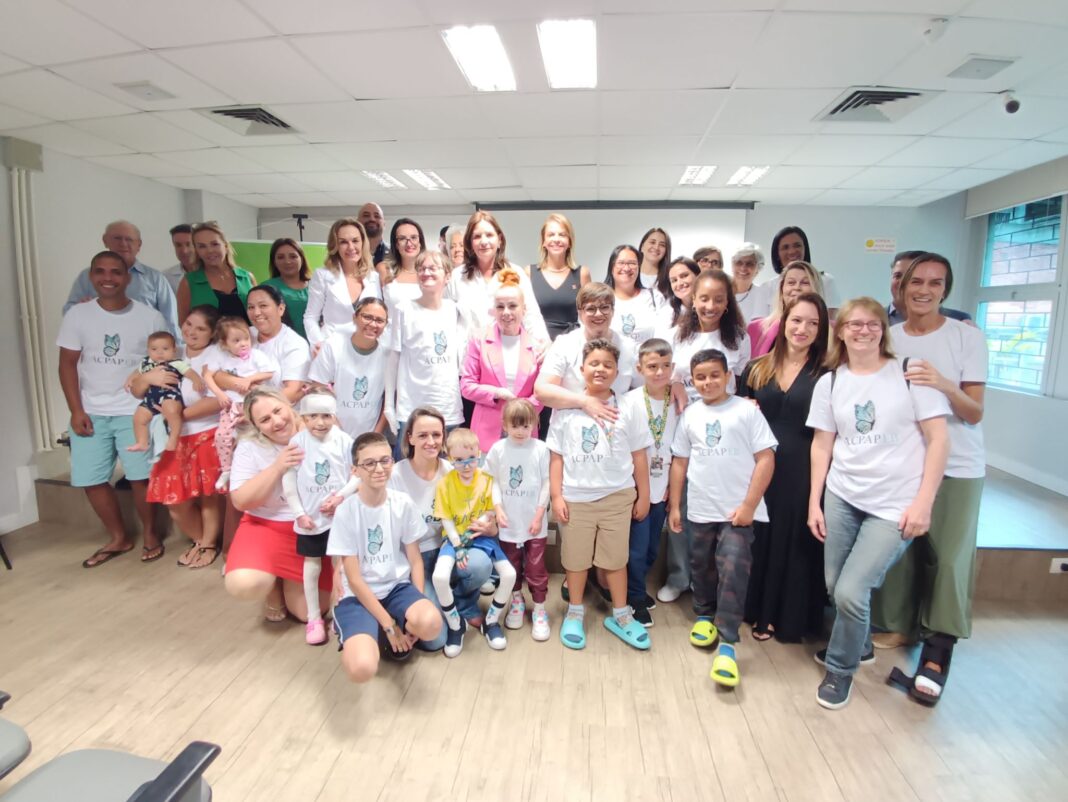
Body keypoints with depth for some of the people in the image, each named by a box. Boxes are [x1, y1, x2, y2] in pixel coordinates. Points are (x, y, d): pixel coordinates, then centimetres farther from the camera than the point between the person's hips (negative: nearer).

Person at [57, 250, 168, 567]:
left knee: (140, 476, -2)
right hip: (91, 412, 3)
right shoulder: (77, 314, 1)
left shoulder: (150, 317, -3)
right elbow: (67, 364, 2)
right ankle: (118, 537, 24)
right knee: (91, 480, 6)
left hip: (136, 411, -2)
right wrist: (76, 411, -5)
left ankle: (150, 534, 19)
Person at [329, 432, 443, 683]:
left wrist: (417, 608, -13)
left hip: (398, 587, 2)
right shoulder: (345, 511, -13)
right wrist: (388, 625, -14)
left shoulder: (404, 504, -5)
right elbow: (354, 578, -12)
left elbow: (415, 561, 1)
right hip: (359, 596, -2)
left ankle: (403, 637, 5)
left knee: (430, 624, -31)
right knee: (362, 668, -28)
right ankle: (355, 636, 8)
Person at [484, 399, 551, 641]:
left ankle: (539, 611, 21)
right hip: (508, 523, 2)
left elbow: (546, 483, -5)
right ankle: (517, 602, 38)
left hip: (535, 523, -2)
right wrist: (497, 508, -10)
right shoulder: (498, 449, -4)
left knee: (536, 569, 4)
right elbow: (493, 481, 1)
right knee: (512, 567, 16)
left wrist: (539, 515, -8)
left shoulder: (540, 449, -7)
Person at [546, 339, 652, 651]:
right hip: (575, 498, 0)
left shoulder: (627, 409, 1)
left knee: (616, 558, 12)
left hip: (617, 496, 1)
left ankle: (621, 615, 30)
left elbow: (638, 456, 5)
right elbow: (556, 456, 0)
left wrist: (643, 496, 6)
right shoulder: (566, 409, -1)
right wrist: (556, 495, -4)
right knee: (576, 558, 12)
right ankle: (575, 613, 32)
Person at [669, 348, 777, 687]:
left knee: (733, 572, -5)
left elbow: (766, 458, -8)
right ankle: (705, 615, 40)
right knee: (702, 566, 17)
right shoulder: (690, 415, 6)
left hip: (738, 511, -4)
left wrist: (749, 505, -13)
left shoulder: (747, 411, -5)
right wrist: (674, 505, 8)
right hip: (700, 510, 4)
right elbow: (680, 462, 11)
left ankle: (727, 644, 5)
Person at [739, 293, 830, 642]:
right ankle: (758, 611, 29)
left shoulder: (826, 375, -1)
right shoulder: (756, 368, 7)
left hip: (803, 471, -2)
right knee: (759, 538, 11)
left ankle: (789, 618, 25)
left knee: (797, 542, 7)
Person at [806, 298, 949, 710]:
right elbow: (822, 445, 7)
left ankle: (840, 668, 19)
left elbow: (938, 439, -5)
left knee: (851, 591, -9)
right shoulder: (829, 382, 5)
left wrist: (923, 502, -11)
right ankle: (858, 644, 40)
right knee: (835, 587, 8)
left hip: (895, 505, -3)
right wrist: (814, 502, 4)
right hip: (841, 497, 4)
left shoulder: (909, 374, -5)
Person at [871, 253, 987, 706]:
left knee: (949, 557, -2)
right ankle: (901, 625, 25)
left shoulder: (967, 338, -4)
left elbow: (975, 414, -9)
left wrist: (945, 386, -26)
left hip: (956, 468, -2)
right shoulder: (888, 338, 4)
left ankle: (937, 652, 10)